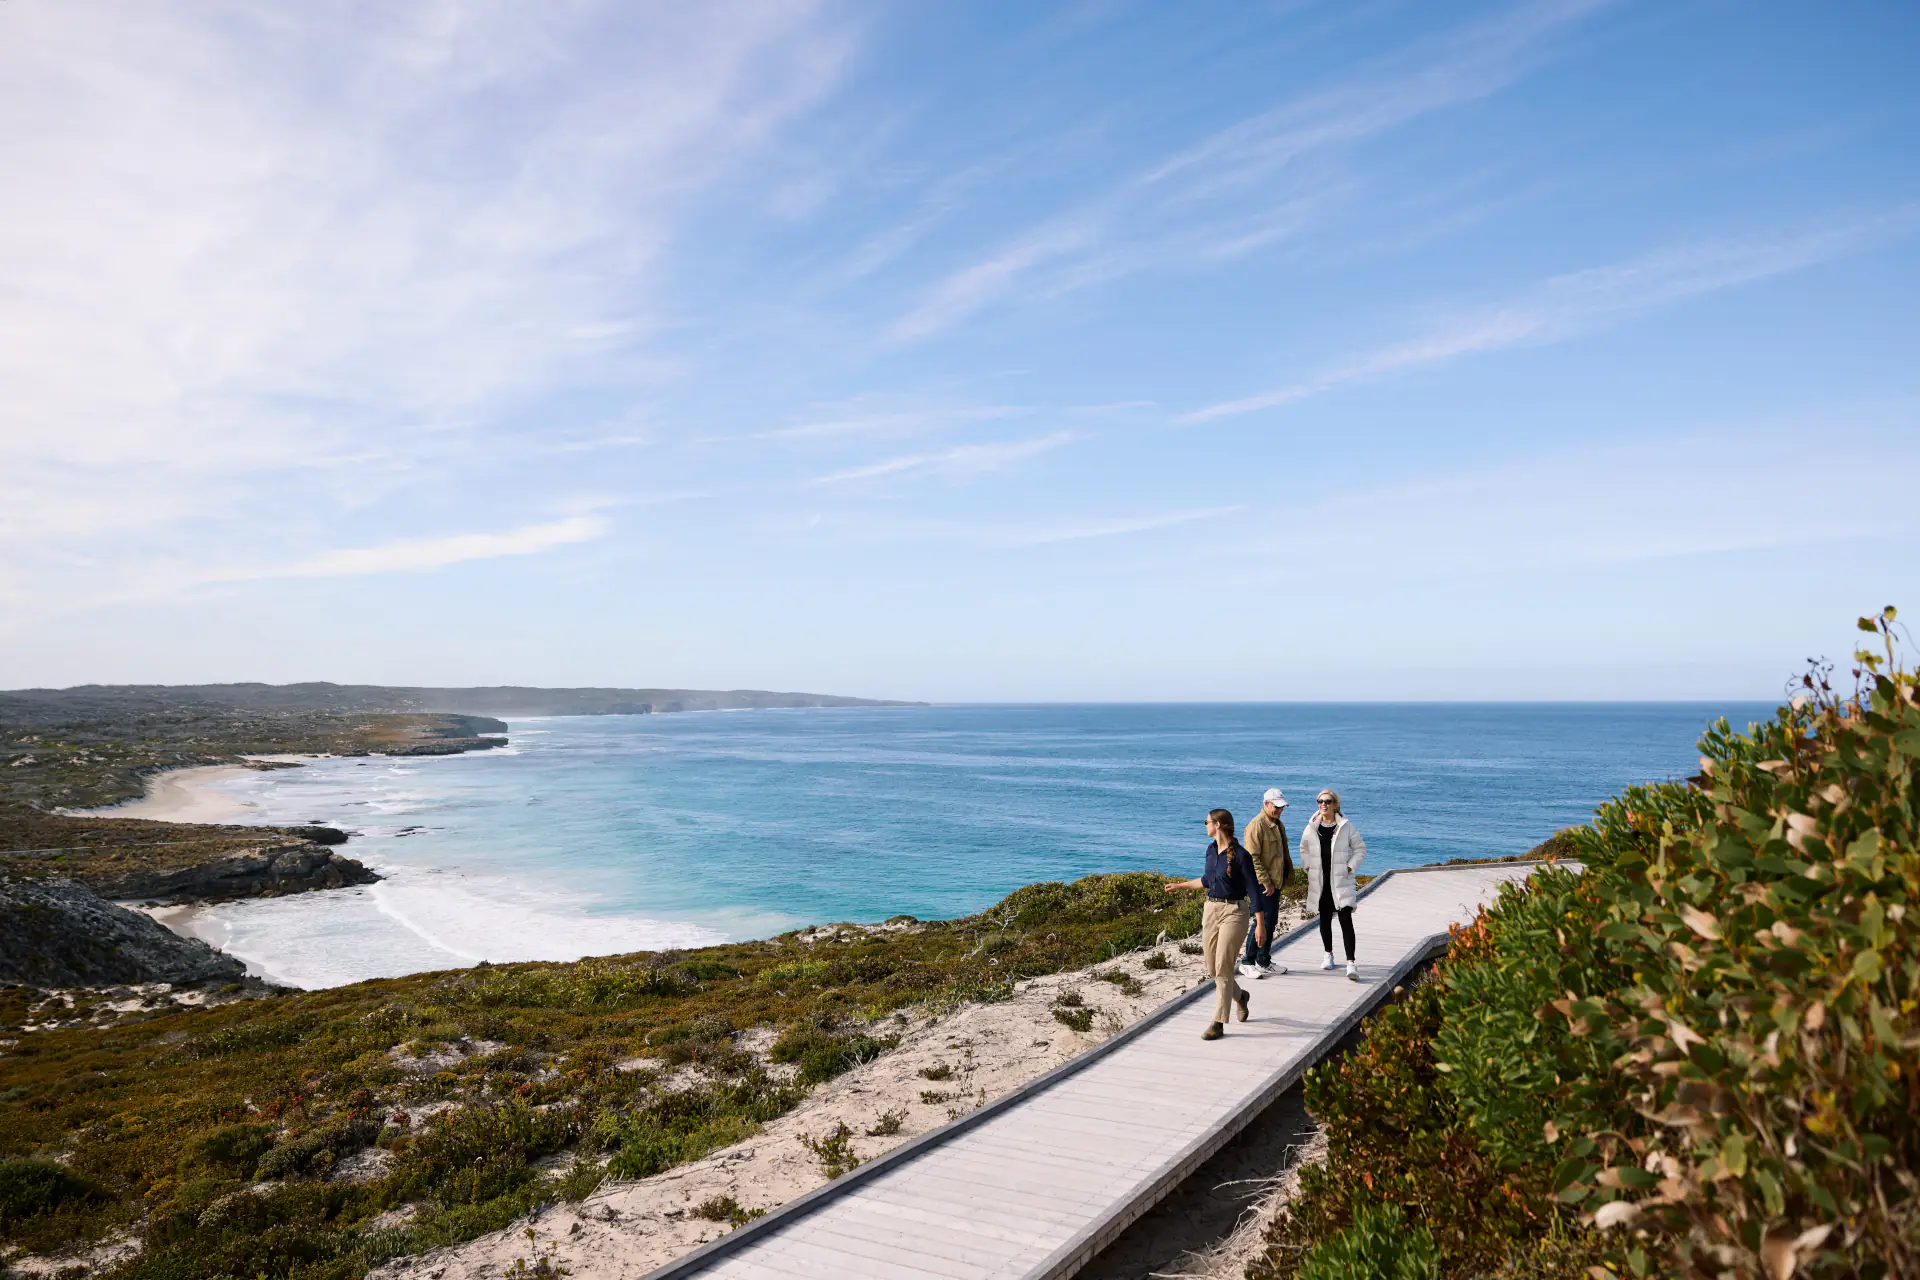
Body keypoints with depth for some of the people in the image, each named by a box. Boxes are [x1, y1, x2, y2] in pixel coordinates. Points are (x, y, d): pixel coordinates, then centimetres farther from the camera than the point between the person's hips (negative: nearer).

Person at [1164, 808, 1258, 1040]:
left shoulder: (1240, 855, -15)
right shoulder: (1211, 850, 7)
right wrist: (1180, 885, 32)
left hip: (1234, 912, -7)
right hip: (1211, 910, 7)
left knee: (1223, 968, -7)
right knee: (1212, 968, 10)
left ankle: (1218, 1023, 1)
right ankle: (1239, 996, 39)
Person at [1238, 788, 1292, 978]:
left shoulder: (1278, 825, 15)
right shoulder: (1256, 826, -17)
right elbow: (1253, 858, -21)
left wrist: (1287, 876, 19)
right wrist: (1266, 882, -21)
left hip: (1275, 883, 9)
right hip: (1261, 884, -9)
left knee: (1271, 923, 14)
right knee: (1261, 922, -7)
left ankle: (1264, 962, 24)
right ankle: (1247, 963, 2)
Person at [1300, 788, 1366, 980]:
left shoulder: (1346, 827, -4)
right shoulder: (1311, 827, 3)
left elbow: (1360, 849, 4)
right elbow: (1304, 849, 16)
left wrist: (1350, 867, -8)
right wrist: (1309, 868, 4)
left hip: (1341, 882, -3)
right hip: (1320, 882, 3)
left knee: (1345, 919, -11)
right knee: (1325, 919, 14)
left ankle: (1350, 963, -15)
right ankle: (1329, 954, 32)